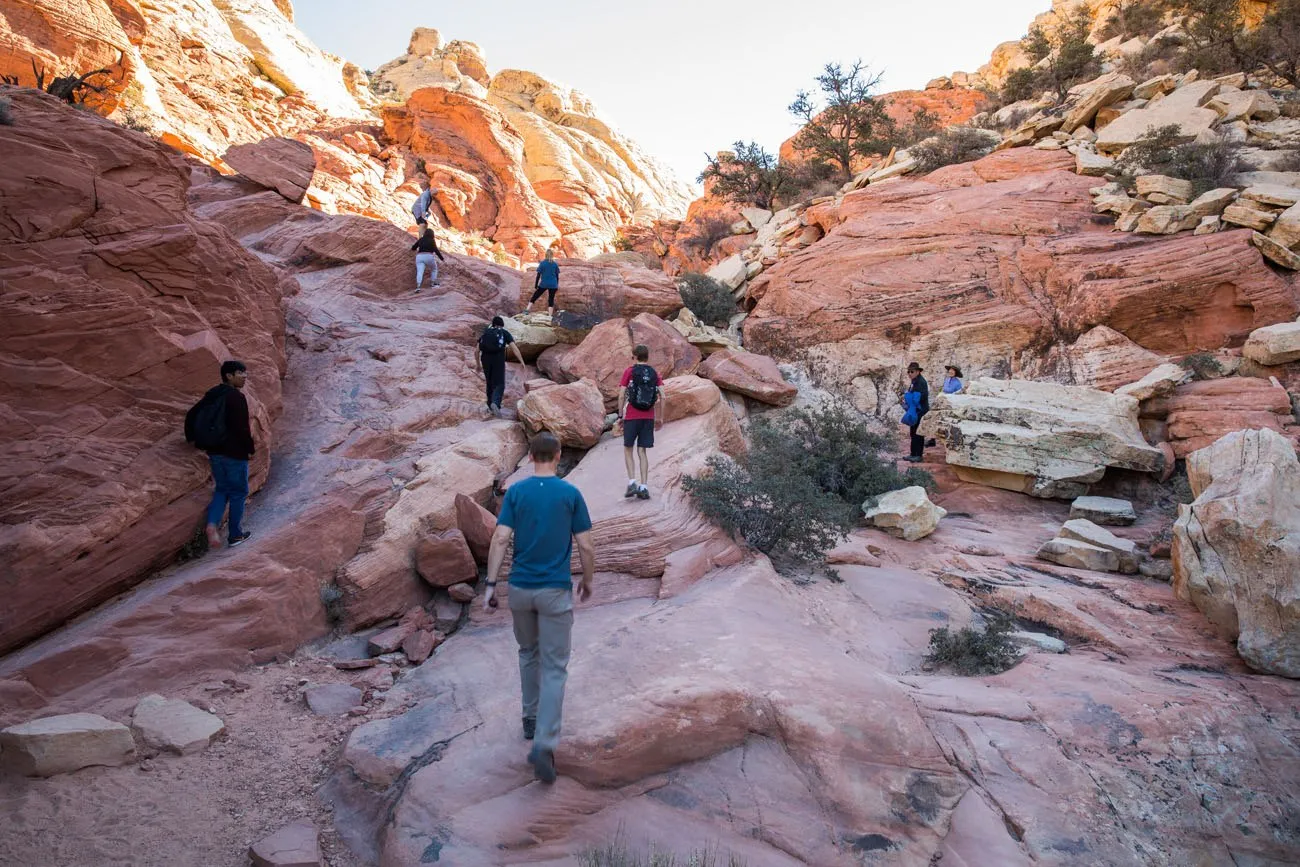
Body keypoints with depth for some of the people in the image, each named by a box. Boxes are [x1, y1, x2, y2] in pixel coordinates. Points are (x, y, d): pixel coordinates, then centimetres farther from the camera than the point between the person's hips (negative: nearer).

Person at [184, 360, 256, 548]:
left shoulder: (212, 394, 9)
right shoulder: (236, 397, -17)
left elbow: (191, 415, 16)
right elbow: (242, 427, -22)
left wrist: (191, 438, 26)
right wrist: (250, 448, -10)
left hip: (214, 451, 7)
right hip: (235, 453, -7)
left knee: (221, 489, 19)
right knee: (238, 492, 6)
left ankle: (213, 523, -4)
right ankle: (235, 534, 14)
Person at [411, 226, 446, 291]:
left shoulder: (420, 239, 16)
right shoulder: (432, 240, 4)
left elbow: (413, 248, 22)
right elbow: (436, 250, -7)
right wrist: (442, 258, -1)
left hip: (419, 257, 3)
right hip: (429, 257, -3)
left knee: (419, 272, -11)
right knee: (434, 269, 24)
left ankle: (418, 287, -30)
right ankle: (434, 283, 22)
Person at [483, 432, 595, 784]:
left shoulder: (515, 491, -1)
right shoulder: (571, 494, -5)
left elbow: (500, 539, -9)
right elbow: (585, 546, -4)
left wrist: (490, 584, -4)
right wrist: (588, 581, 11)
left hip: (520, 588, 3)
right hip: (556, 590, -3)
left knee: (528, 653, 26)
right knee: (554, 667, 0)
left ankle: (531, 719, 37)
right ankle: (544, 744, -12)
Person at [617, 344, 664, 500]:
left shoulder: (629, 372, -2)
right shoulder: (654, 373, 6)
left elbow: (621, 396, -7)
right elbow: (662, 397, 1)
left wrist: (620, 415, 2)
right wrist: (660, 418, 9)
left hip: (631, 417, -3)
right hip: (648, 417, 3)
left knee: (628, 449, 11)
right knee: (642, 452, 8)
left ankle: (632, 483, -3)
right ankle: (643, 488, 3)